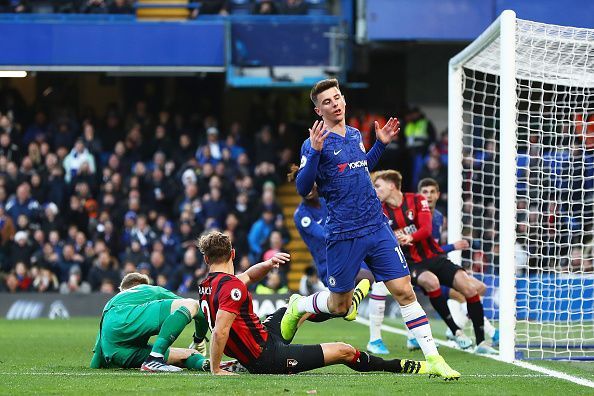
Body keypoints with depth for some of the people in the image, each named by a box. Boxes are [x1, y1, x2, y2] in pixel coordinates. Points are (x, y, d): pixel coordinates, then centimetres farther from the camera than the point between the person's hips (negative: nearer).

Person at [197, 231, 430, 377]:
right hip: (268, 358, -10)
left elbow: (248, 277, 19)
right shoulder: (231, 286, -25)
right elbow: (220, 332, -33)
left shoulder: (206, 286, 3)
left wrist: (267, 265, 0)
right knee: (344, 351, 0)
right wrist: (216, 370, -22)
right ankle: (399, 366, 18)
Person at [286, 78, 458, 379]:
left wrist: (381, 144, 18)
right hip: (343, 236, -5)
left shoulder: (355, 135, 12)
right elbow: (302, 189, -16)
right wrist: (315, 151, -27)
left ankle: (433, 358, -5)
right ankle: (297, 306, 39)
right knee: (339, 307, 8)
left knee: (404, 291, -5)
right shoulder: (315, 144, -8)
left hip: (377, 229, 5)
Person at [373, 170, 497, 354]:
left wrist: (410, 237, -32)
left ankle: (481, 342, -12)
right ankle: (456, 332, -25)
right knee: (431, 281, -36)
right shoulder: (380, 212, 5)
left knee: (469, 287, -18)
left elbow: (427, 228, -12)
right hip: (411, 264, -1)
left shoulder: (417, 201, 1)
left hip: (435, 257, 1)